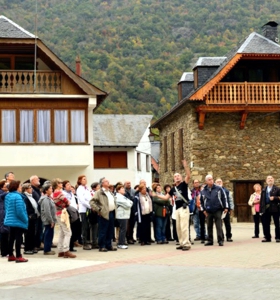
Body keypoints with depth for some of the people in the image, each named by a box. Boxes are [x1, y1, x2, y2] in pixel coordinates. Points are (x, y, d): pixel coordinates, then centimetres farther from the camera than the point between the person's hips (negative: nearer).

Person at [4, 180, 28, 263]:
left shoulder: (7, 196, 7)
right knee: (18, 238, -2)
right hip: (18, 221, -9)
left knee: (12, 238, 15)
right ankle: (18, 257, 2)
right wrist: (25, 220, -11)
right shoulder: (17, 196, -20)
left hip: (10, 220, 9)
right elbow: (20, 211, -22)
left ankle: (10, 256, 23)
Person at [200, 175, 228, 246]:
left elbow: (224, 198, 3)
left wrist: (225, 207, 0)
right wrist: (203, 210, 7)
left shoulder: (218, 188, 1)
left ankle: (220, 240, -3)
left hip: (218, 210, -2)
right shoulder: (203, 191, 7)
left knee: (219, 226, -6)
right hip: (208, 212, 3)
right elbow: (201, 201, 15)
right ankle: (210, 241, 14)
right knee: (209, 227, 7)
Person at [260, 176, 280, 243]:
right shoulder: (264, 190, 12)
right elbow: (262, 200, 9)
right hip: (266, 209, 4)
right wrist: (261, 210, 4)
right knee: (266, 224, 5)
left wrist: (274, 198, -20)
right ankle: (267, 237, 14)